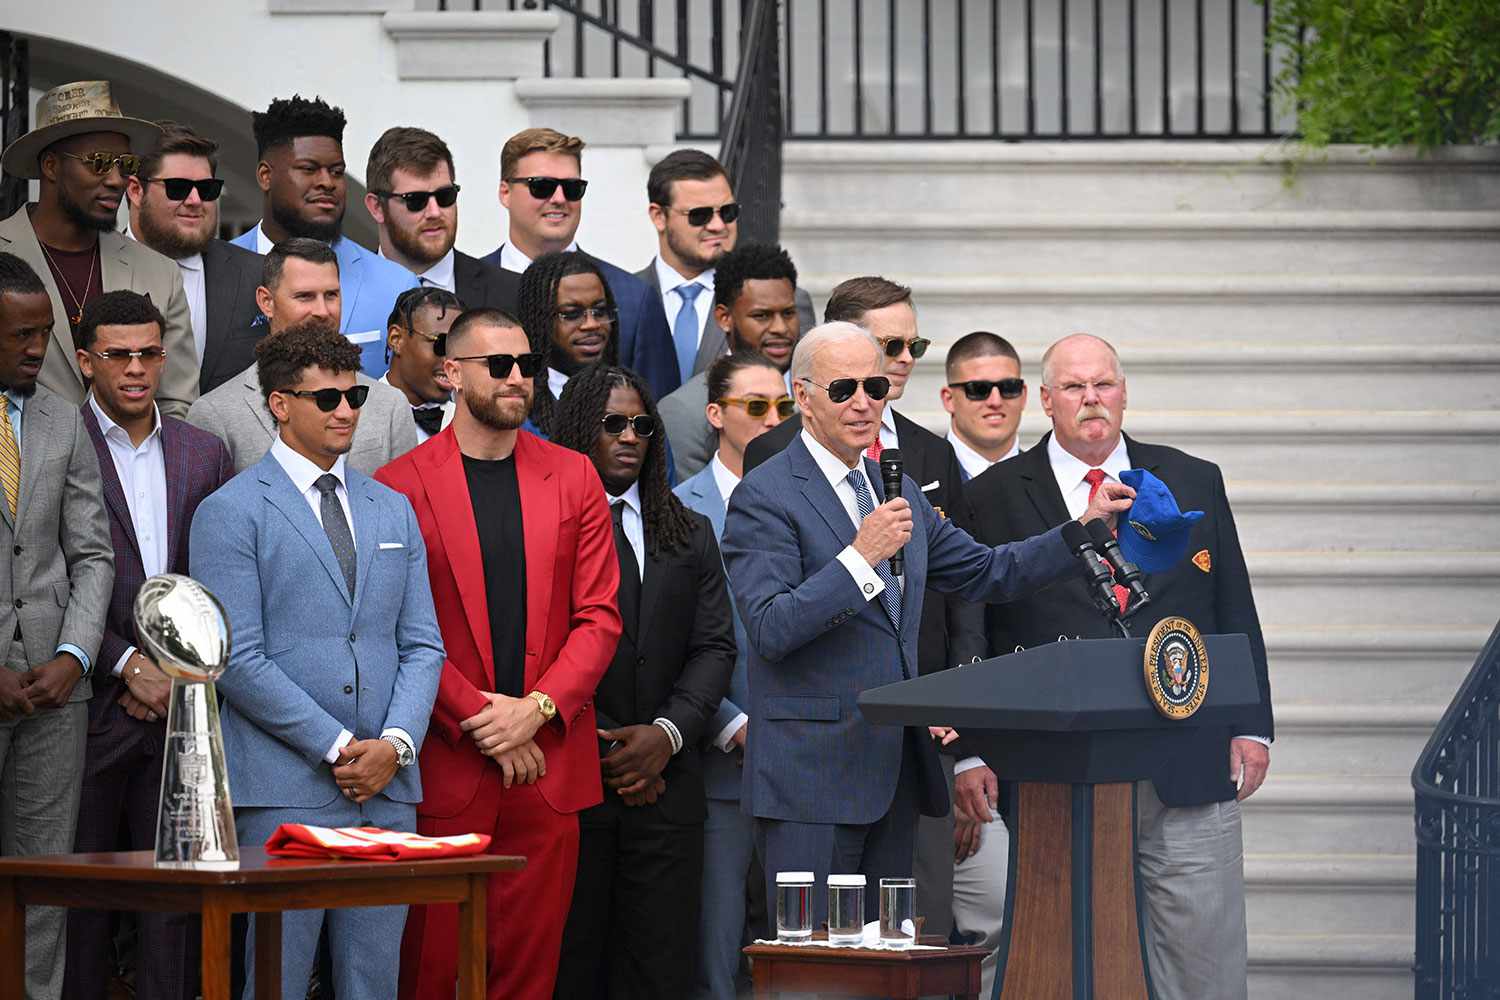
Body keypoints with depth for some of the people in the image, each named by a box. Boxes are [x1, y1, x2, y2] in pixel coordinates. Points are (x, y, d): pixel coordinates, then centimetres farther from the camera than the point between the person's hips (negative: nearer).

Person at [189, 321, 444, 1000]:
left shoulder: (393, 511, 18)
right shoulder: (231, 512, -1)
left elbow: (422, 645, 14)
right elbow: (238, 659, -8)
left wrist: (395, 744, -4)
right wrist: (336, 748, -12)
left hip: (387, 789, 5)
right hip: (283, 790, -5)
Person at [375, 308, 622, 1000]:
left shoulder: (572, 478, 11)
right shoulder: (400, 486, 0)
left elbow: (599, 617, 7)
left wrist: (538, 708, -7)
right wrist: (479, 719, -10)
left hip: (549, 757, 3)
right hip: (446, 768, -3)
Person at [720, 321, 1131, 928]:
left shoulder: (899, 491, 17)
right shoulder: (765, 498, -8)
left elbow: (987, 573, 20)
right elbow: (770, 628, -18)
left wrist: (1086, 526, 11)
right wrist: (860, 557, -23)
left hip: (895, 772, 8)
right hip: (813, 775, -7)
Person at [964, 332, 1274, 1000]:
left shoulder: (1193, 483, 11)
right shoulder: (996, 497, 4)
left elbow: (1235, 613, 13)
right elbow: (978, 633, 5)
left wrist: (1251, 726, 6)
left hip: (1190, 767, 2)